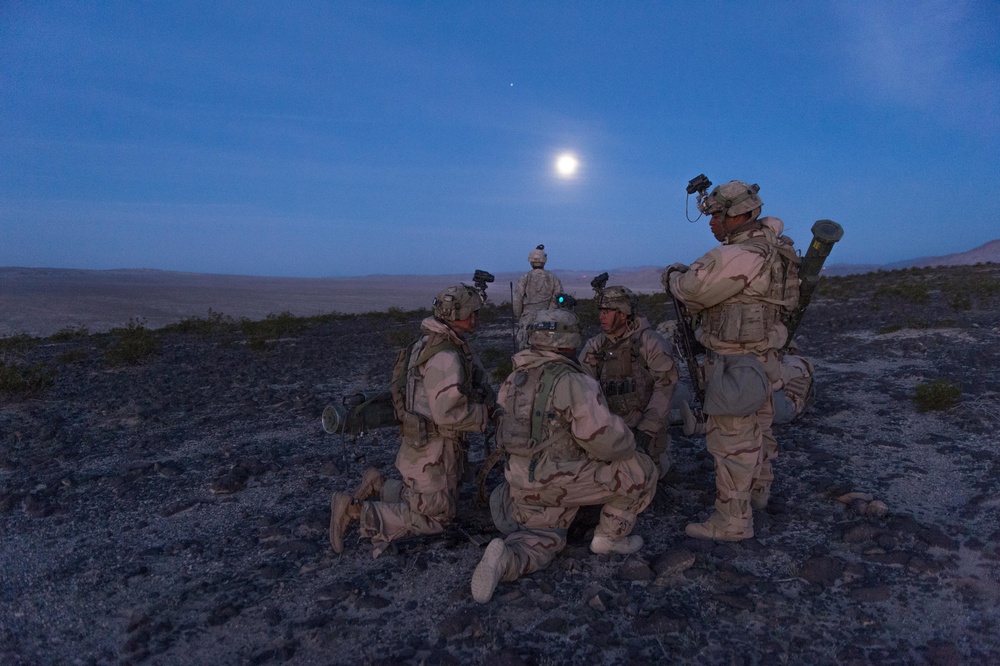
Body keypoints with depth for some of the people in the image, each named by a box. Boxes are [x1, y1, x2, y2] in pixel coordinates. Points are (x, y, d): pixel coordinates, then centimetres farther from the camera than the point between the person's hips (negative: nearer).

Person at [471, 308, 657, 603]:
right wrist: (627, 442, -1)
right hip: (560, 481, -7)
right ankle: (610, 537, 15)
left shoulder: (514, 379, 6)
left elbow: (503, 434, 15)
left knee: (542, 542, 26)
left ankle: (506, 559, -5)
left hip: (522, 483, 8)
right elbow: (606, 438, -23)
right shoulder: (574, 382, -19)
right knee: (640, 470, 3)